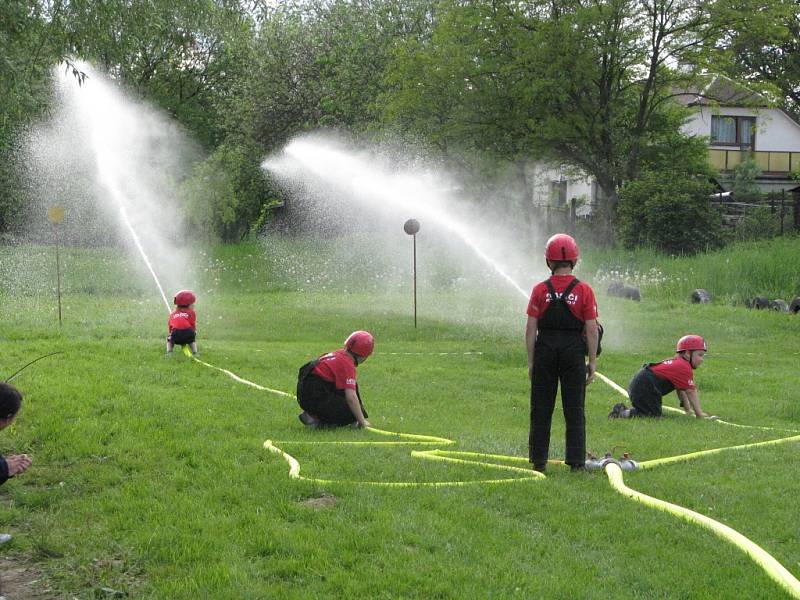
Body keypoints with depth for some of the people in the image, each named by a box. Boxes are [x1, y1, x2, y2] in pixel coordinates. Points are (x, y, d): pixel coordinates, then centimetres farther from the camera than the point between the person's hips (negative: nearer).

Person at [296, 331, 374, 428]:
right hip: (316, 399, -10)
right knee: (354, 412, -7)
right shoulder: (347, 364, -14)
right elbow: (351, 397, -21)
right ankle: (317, 421, -11)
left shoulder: (339, 354, 14)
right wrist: (362, 421, -14)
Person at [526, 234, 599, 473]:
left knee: (541, 409, 9)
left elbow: (531, 329, -2)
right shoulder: (584, 290, -5)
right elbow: (592, 330, -5)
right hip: (574, 352, -1)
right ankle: (576, 461, 5)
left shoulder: (540, 290, -3)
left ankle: (538, 460, 12)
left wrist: (531, 361, 5)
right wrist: (592, 362, 2)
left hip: (545, 351, 1)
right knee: (574, 410, 6)